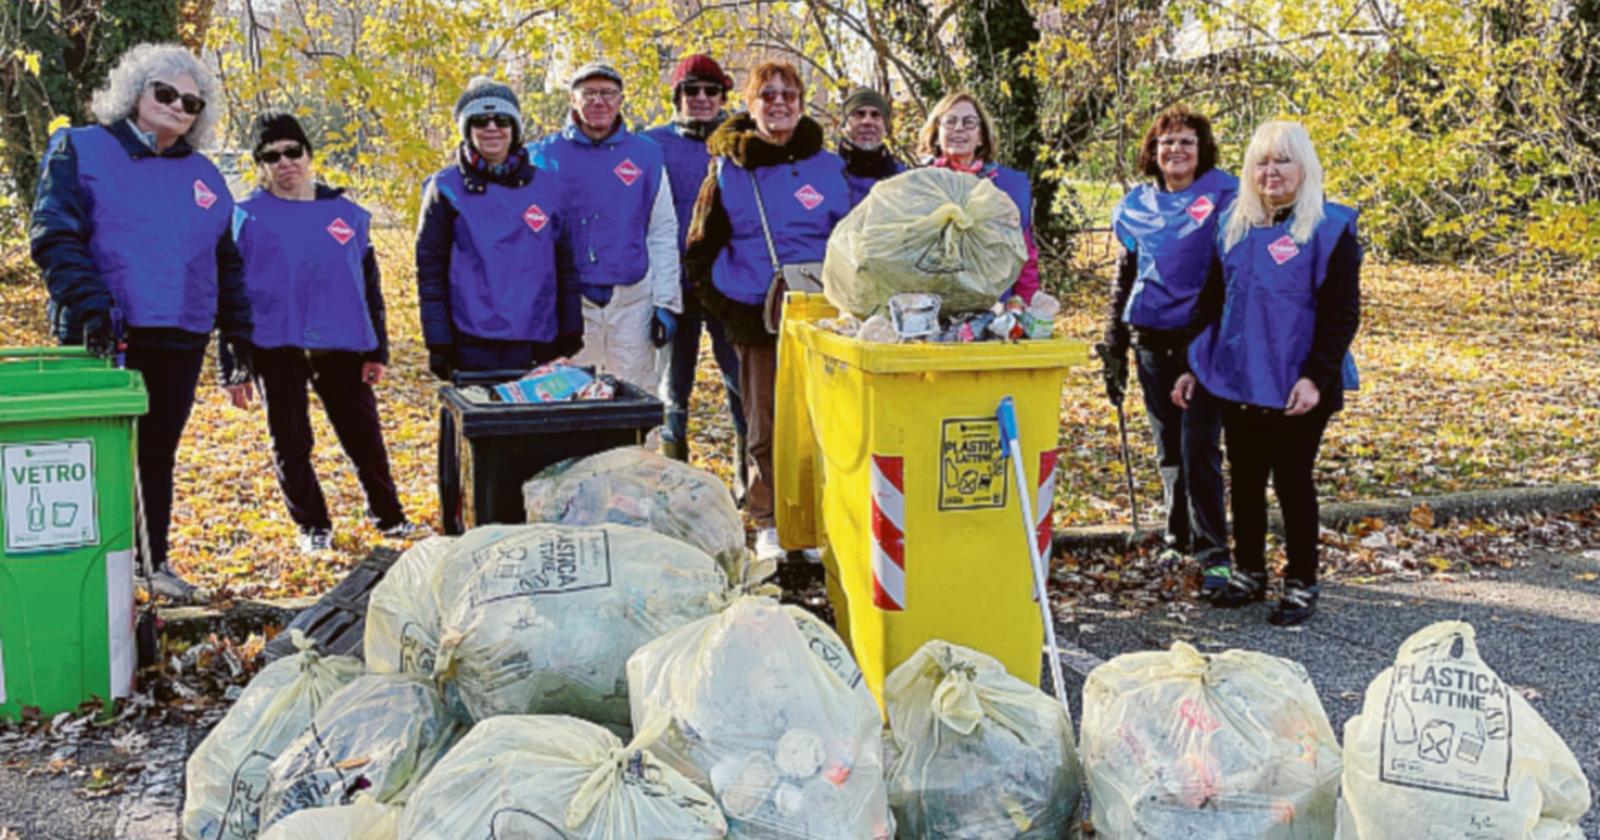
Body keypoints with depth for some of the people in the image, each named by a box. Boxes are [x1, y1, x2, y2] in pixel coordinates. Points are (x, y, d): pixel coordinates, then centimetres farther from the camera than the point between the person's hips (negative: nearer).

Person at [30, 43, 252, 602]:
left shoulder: (204, 176, 15)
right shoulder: (80, 151, 1)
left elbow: (226, 264, 17)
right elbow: (53, 237, -9)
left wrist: (236, 335, 12)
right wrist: (90, 304, -22)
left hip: (181, 342, 4)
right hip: (106, 340, -4)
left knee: (159, 454, 12)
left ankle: (155, 562, 23)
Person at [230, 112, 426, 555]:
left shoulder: (347, 214, 9)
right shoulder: (247, 217, 3)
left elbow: (369, 285, 12)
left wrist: (377, 350, 7)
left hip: (341, 344, 1)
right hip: (275, 347, -1)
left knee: (364, 435, 5)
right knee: (290, 443, 7)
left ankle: (389, 517, 21)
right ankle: (313, 526, 22)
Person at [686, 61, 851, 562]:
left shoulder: (828, 168, 8)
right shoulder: (727, 171, 5)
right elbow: (700, 252, 10)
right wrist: (727, 310, -1)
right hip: (755, 320, -1)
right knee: (765, 427, 3)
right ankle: (769, 524, 15)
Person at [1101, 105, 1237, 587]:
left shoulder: (1223, 197, -3)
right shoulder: (1137, 206, 11)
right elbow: (1125, 280, 18)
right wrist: (1114, 352, 15)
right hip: (1152, 343, 5)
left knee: (1199, 450, -9)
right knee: (1167, 451, 12)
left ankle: (1212, 554, -4)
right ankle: (1179, 540, 25)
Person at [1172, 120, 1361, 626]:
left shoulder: (1331, 228, -5)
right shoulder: (1233, 226, 10)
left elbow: (1342, 312, -9)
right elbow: (1212, 300, 15)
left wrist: (1316, 376, -17)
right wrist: (1195, 368, 11)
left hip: (1295, 386, -5)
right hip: (1236, 379, 5)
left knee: (1292, 480, 3)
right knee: (1244, 478, 11)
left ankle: (1302, 585, 16)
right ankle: (1249, 573, 26)